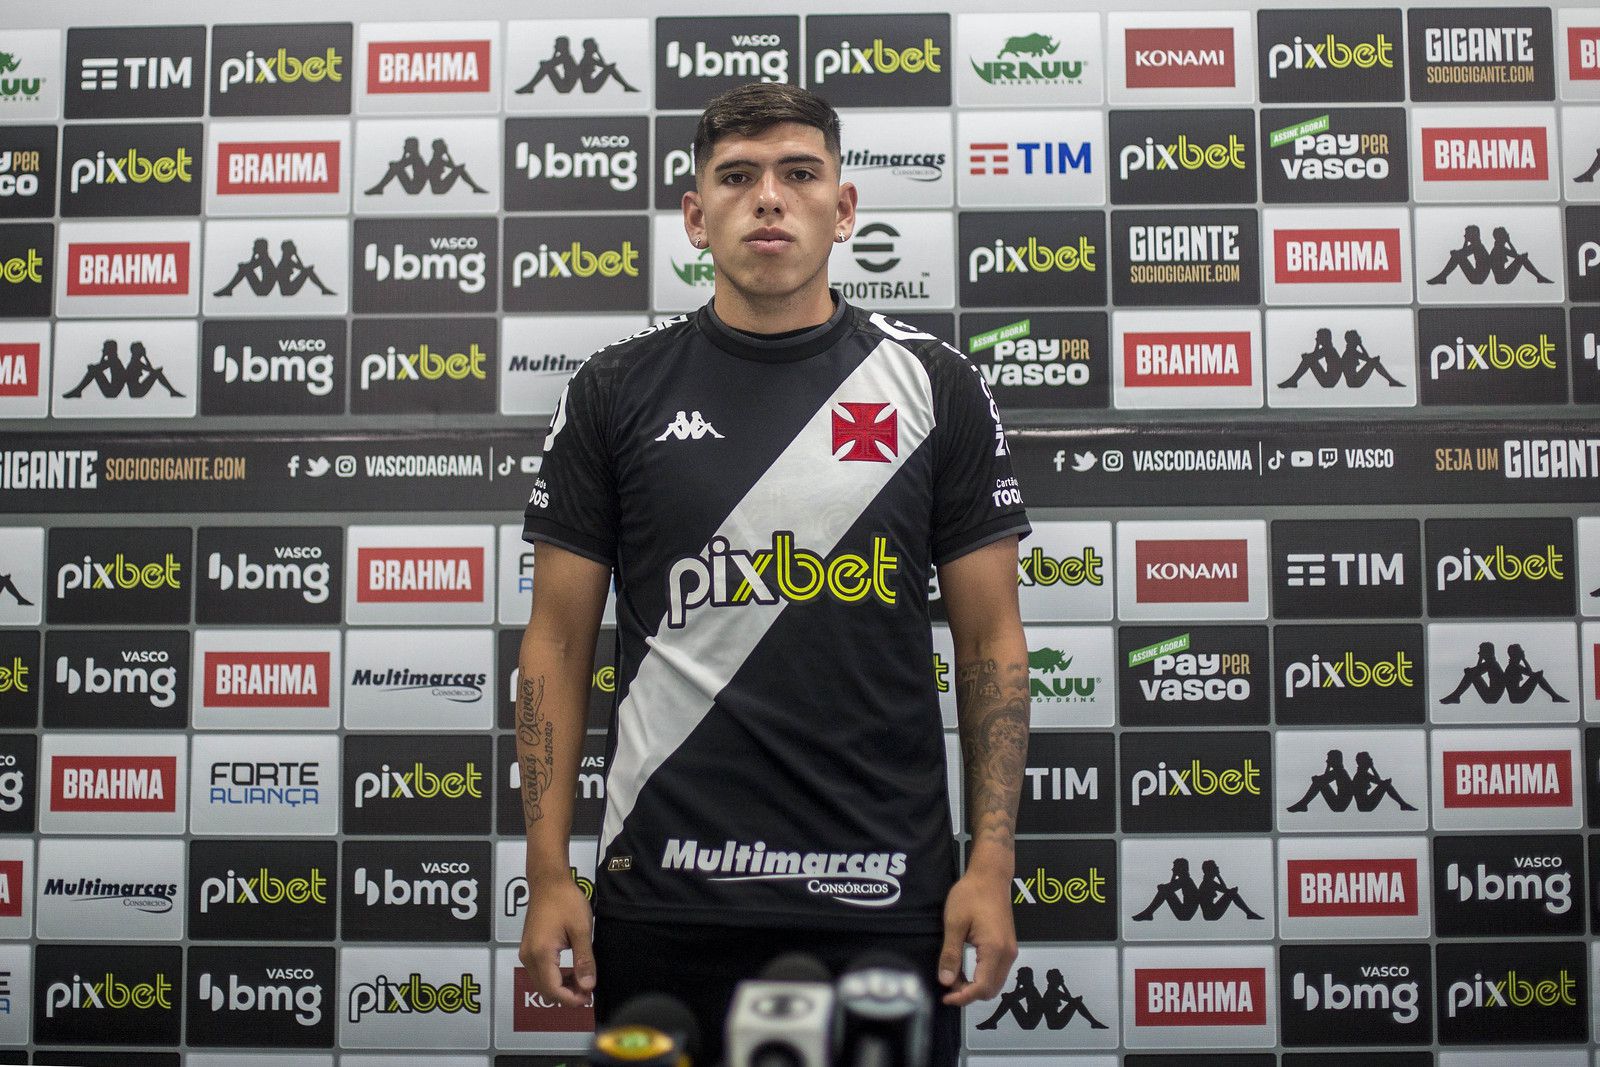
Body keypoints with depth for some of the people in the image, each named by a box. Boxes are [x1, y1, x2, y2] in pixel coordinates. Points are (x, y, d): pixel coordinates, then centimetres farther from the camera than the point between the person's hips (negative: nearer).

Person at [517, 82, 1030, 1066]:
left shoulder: (935, 386, 1)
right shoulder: (617, 392, 2)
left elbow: (992, 639, 3)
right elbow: (559, 641, 3)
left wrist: (993, 865, -4)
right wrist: (549, 873, -2)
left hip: (885, 889, 0)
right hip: (667, 886, 0)